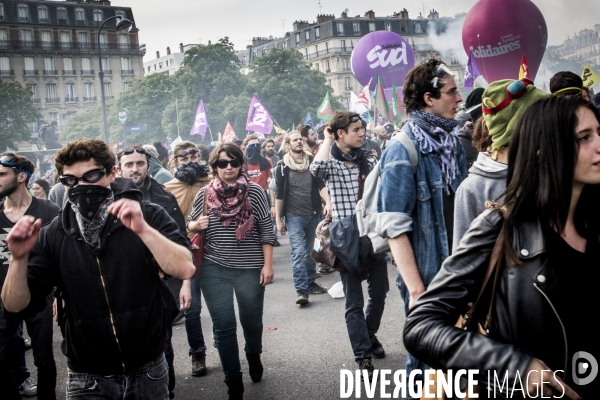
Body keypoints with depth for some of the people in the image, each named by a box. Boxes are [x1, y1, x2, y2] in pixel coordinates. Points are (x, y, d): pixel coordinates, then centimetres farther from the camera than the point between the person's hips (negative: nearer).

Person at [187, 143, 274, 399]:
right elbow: (191, 224, 11)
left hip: (250, 268, -1)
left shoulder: (255, 192, -6)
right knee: (223, 326, 3)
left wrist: (267, 264, -6)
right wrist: (196, 225, -12)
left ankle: (254, 356, 45)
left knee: (252, 321, 13)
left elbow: (266, 230, -3)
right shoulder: (204, 194, -2)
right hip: (214, 269, 1)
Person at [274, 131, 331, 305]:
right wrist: (278, 220, -3)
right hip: (294, 216, -3)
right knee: (298, 252, -10)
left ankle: (310, 282, 25)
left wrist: (328, 202, -15)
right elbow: (279, 195, -1)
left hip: (313, 214, 4)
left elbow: (321, 184, 3)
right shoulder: (282, 166, -2)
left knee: (311, 251, 12)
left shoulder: (312, 162, 6)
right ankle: (301, 290, -9)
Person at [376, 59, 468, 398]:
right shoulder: (403, 150, -15)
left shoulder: (452, 143, 7)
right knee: (426, 360, 7)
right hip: (427, 277, -6)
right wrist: (416, 289, -22)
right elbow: (394, 228, -19)